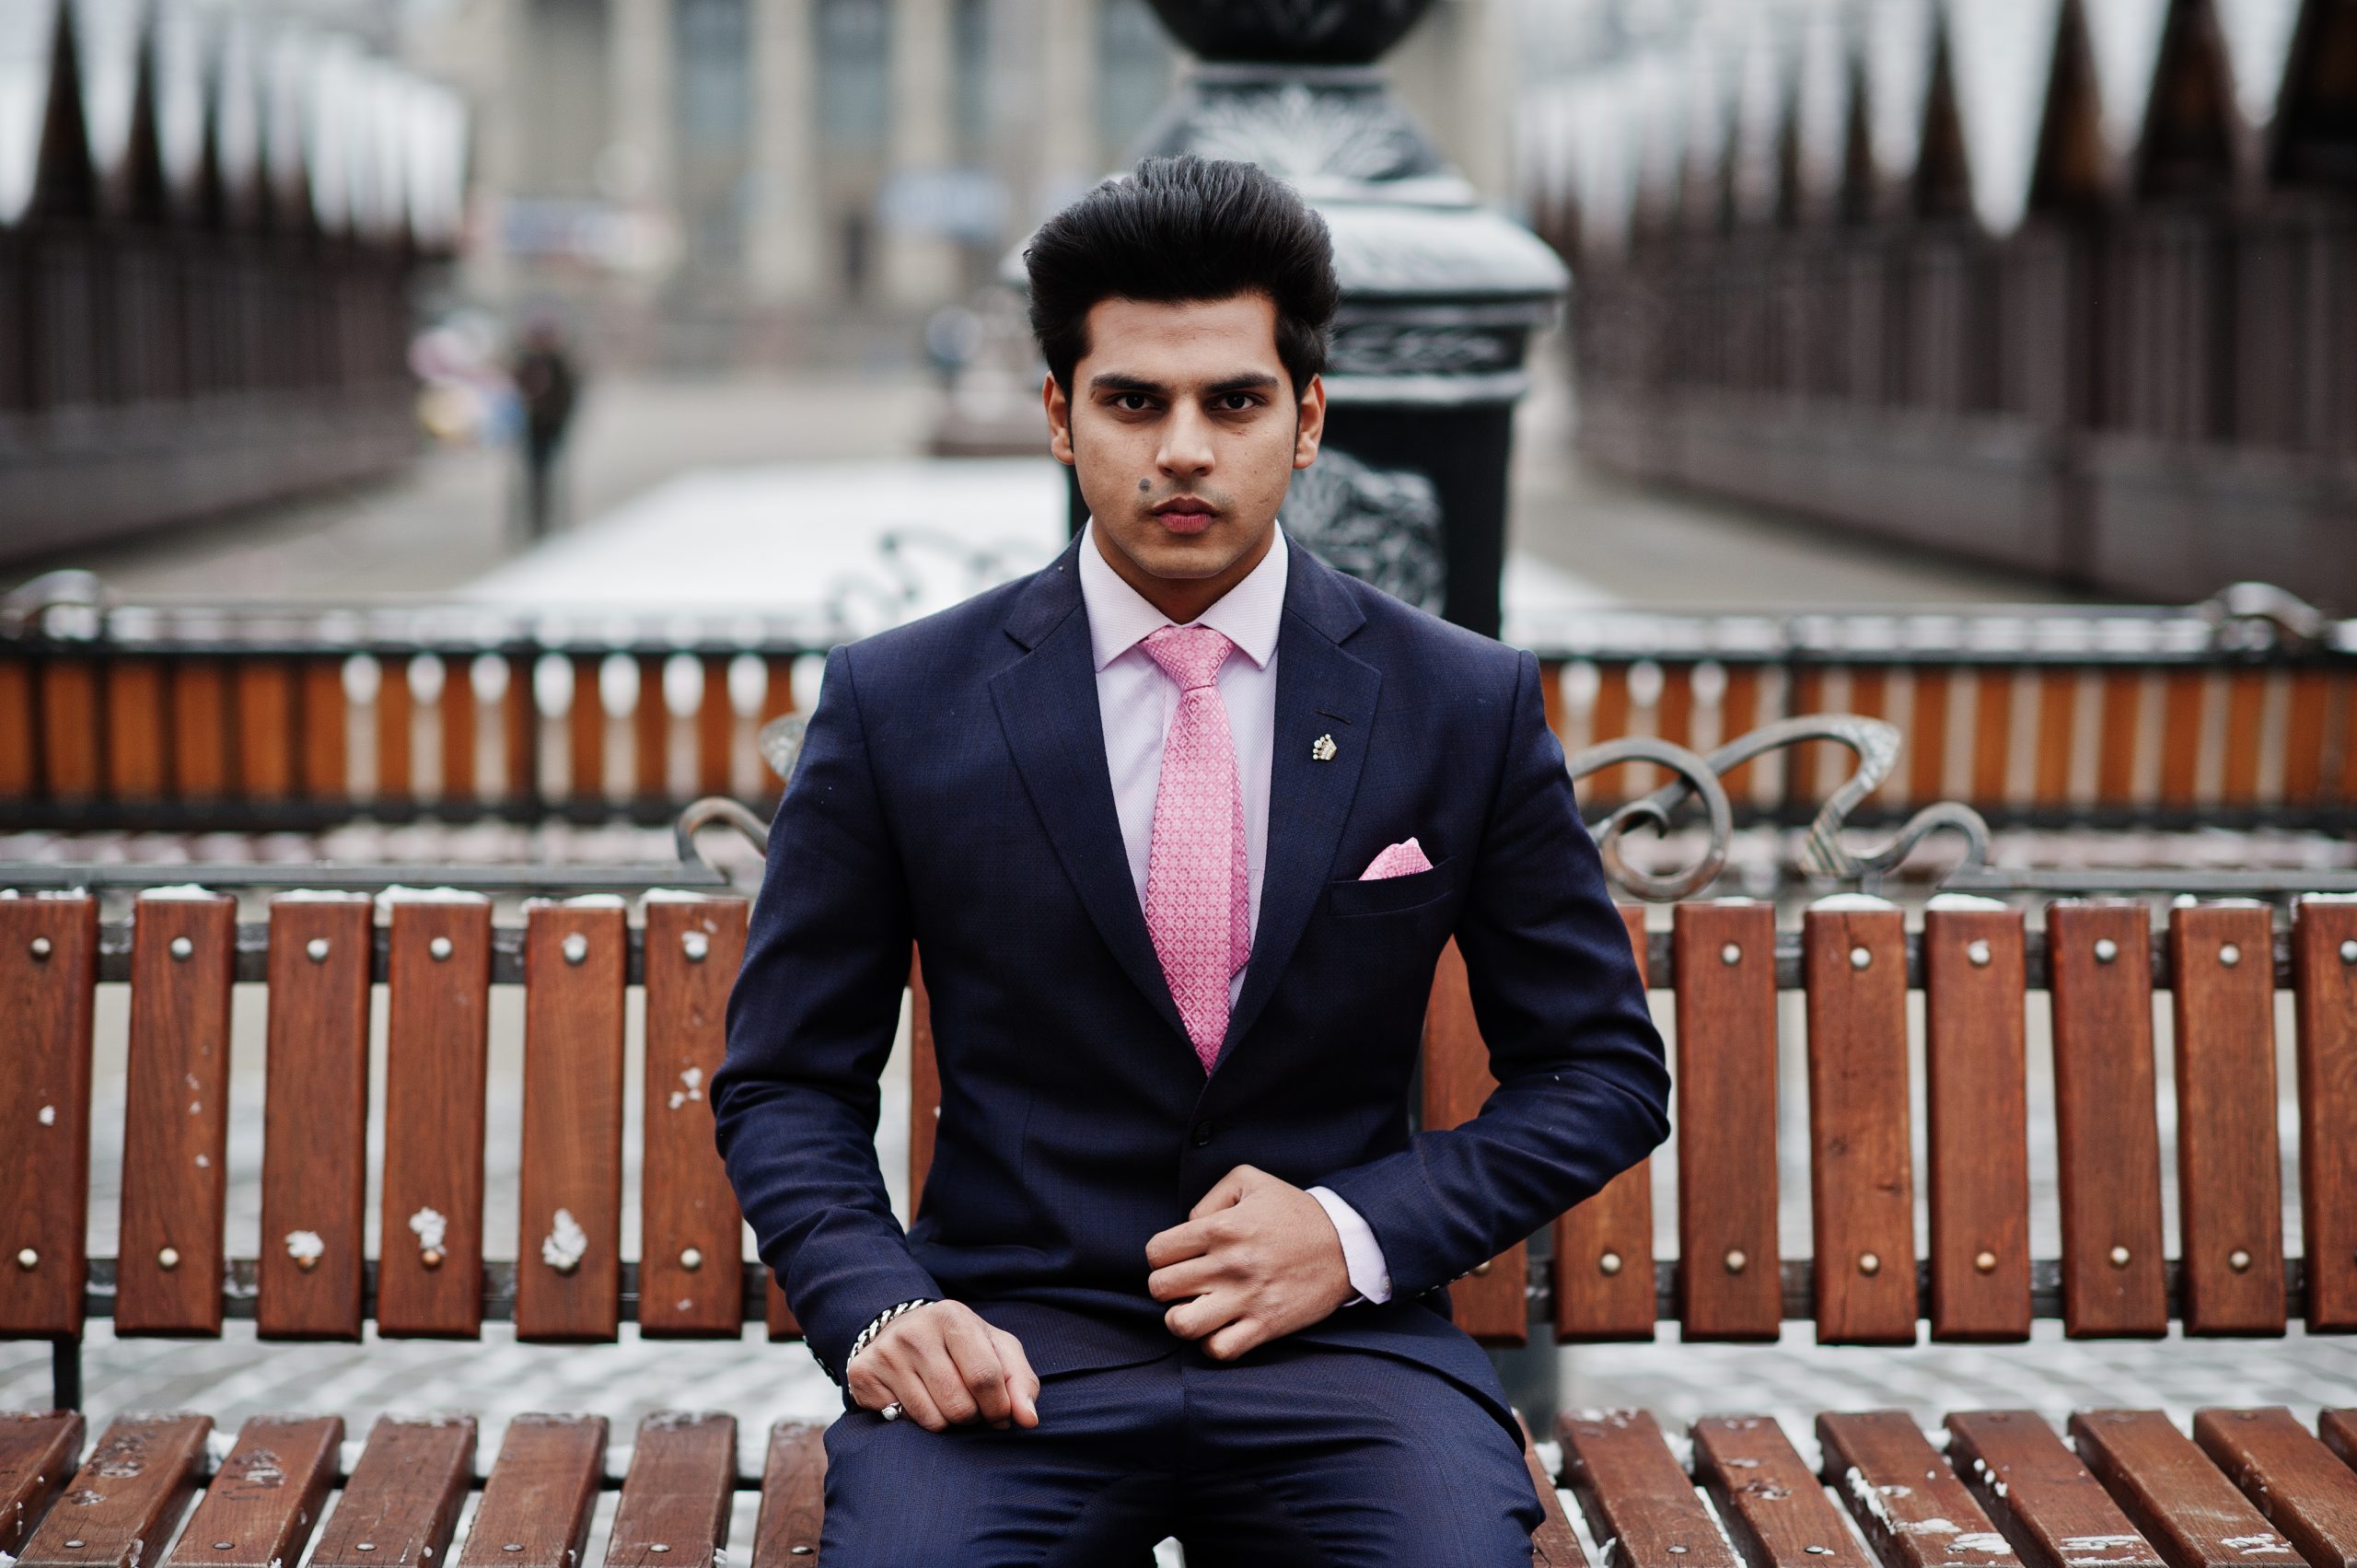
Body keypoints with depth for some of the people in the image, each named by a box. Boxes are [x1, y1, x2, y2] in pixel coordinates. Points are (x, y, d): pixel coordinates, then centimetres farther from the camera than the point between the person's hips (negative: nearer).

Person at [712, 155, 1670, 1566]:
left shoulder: (1468, 707, 4)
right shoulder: (897, 706, 3)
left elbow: (1604, 1070, 10)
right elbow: (786, 1082, 8)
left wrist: (1358, 1232, -6)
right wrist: (880, 1307, -11)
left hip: (1342, 1344, 1)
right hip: (1013, 1352, 0)